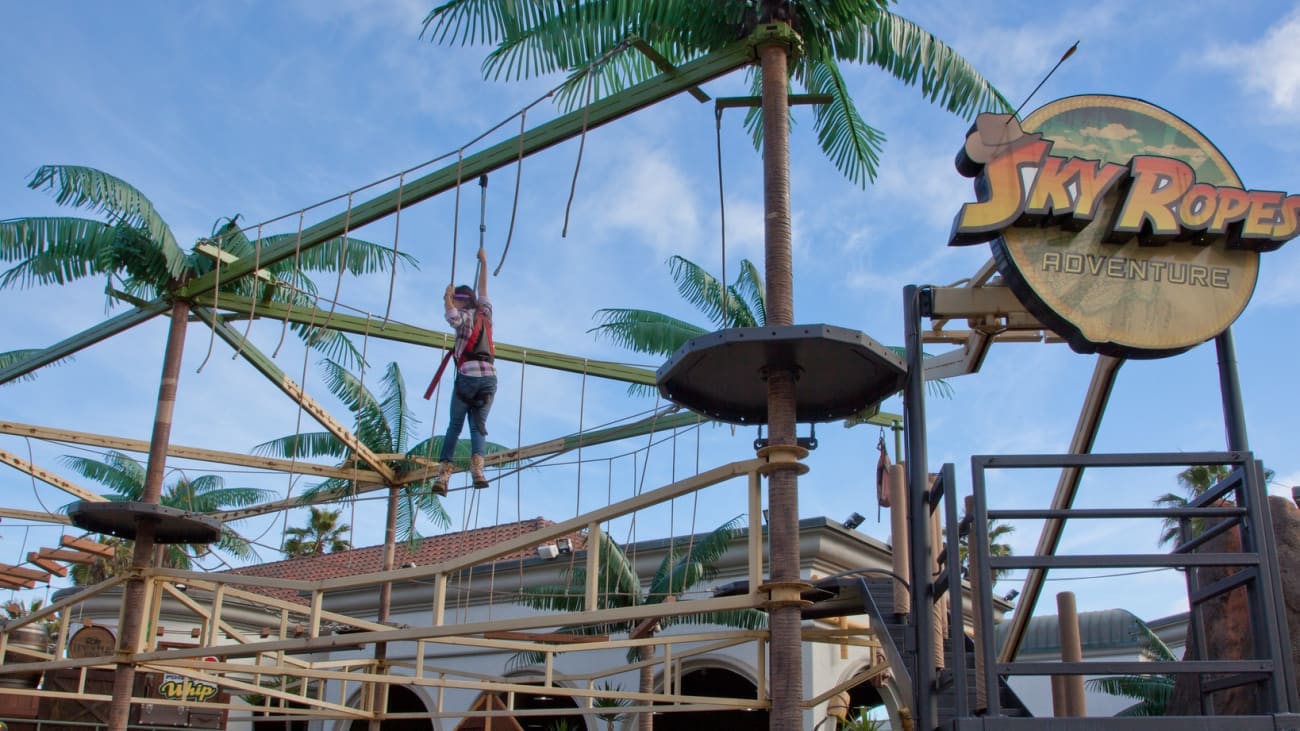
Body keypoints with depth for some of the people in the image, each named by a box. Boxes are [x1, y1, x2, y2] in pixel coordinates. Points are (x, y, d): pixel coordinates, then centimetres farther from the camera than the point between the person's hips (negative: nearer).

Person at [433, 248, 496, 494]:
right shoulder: (485, 314, 19)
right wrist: (483, 263, 47)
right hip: (489, 378, 4)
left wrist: (448, 297, -6)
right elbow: (483, 290, 36)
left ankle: (443, 473, -2)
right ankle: (477, 466, -25)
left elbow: (452, 317, -22)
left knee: (454, 425, 6)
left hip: (467, 376, -4)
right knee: (478, 425, 1)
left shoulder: (464, 317, 3)